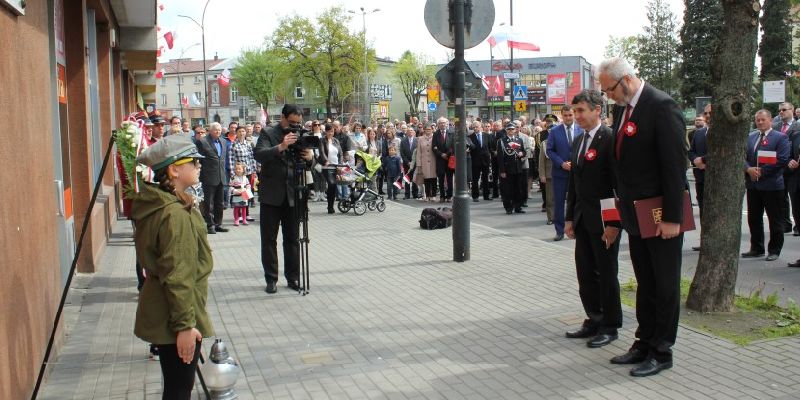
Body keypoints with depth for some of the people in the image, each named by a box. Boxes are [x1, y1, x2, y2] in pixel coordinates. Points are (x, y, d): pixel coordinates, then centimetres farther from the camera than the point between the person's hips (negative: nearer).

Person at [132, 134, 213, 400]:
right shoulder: (176, 214, -23)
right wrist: (185, 325, -21)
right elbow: (177, 277, -25)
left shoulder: (157, 205, 7)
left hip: (162, 314, 10)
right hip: (174, 318, -10)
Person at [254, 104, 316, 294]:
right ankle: (271, 279, 11)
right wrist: (281, 147, -32)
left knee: (292, 239, 9)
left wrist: (310, 158, -15)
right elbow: (259, 155, -19)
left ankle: (293, 277, 17)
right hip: (272, 194, -3)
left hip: (293, 196, 3)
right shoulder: (268, 134, -3)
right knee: (269, 239, 3)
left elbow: (310, 166, 8)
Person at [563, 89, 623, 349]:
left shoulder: (610, 139, -13)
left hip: (604, 220, -8)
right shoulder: (580, 141, 12)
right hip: (583, 219, 8)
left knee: (606, 274, 3)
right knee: (585, 273, 12)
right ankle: (594, 320, 24)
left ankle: (610, 326, 13)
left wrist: (613, 223, -19)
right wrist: (570, 218, 14)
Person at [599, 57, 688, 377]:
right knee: (644, 283, 16)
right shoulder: (622, 109, 9)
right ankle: (644, 343, 26)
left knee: (664, 285, 4)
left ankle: (661, 351, 13)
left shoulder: (662, 106, -16)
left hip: (661, 216, -8)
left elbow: (675, 165, -19)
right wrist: (623, 206, 11)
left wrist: (672, 217, -19)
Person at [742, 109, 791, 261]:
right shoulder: (750, 137, 11)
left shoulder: (781, 138, -5)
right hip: (752, 184, 5)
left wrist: (761, 171, -16)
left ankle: (774, 250, 12)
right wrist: (749, 169, -12)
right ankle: (756, 248, 22)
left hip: (772, 185, -5)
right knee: (753, 218, 11)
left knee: (775, 219, 3)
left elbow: (782, 160, -15)